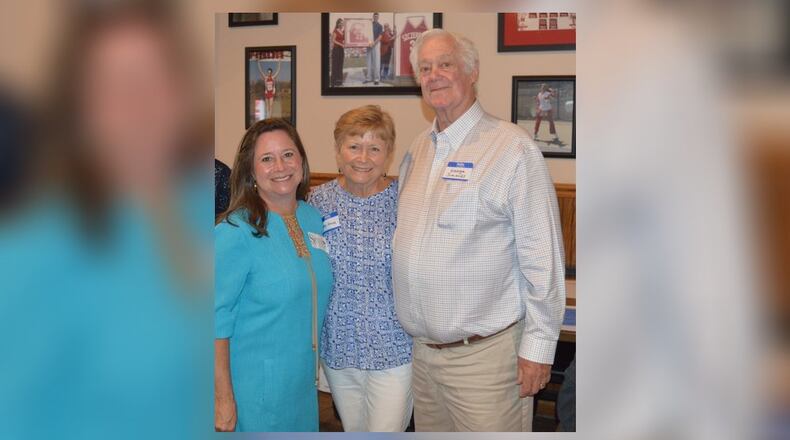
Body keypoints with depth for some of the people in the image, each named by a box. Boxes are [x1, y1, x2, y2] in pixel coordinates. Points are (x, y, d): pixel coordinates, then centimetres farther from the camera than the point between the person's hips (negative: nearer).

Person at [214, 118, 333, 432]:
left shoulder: (314, 217, 3)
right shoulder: (236, 232, -16)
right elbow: (217, 321, -17)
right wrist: (223, 398, -18)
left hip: (305, 382, 6)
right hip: (254, 390, -6)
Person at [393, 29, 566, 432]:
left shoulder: (512, 148, -12)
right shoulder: (417, 150, 11)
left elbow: (543, 259, -13)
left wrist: (538, 346, -13)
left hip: (485, 353, -7)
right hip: (421, 350, 7)